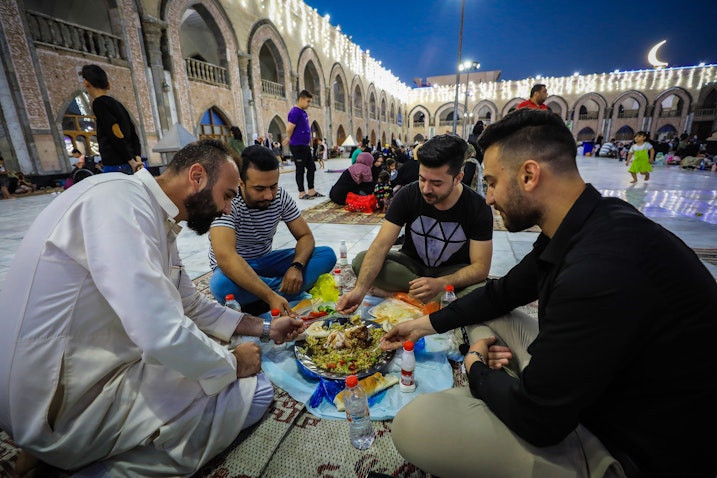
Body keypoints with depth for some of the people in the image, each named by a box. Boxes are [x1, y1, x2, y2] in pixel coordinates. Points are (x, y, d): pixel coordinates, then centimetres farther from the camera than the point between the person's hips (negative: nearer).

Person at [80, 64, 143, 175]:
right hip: (129, 165, 8)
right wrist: (138, 158, 4)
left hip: (116, 166, -8)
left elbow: (116, 135, -15)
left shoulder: (99, 103, -4)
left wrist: (131, 161, -12)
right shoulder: (117, 103, 19)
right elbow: (133, 134, 13)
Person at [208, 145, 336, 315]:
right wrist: (271, 296, -48)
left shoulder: (281, 197, -11)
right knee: (221, 285, -41)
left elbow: (305, 236, -7)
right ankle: (287, 289, -17)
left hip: (266, 261, 4)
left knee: (327, 255, -14)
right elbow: (225, 257, -40)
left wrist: (296, 266, -29)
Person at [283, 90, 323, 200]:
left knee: (311, 168, 11)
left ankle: (311, 191, 19)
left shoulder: (303, 112, 14)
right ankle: (302, 193, 8)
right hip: (298, 146, -9)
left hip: (305, 146, 9)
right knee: (300, 170, -1)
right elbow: (289, 129, -17)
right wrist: (291, 140, 0)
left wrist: (308, 141, 12)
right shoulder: (295, 112, -14)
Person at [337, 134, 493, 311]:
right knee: (361, 261, -25)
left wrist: (440, 284, -37)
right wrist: (360, 289, -37)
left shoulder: (478, 208, -18)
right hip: (411, 264, 3)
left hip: (453, 271, -2)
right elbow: (380, 245, -23)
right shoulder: (408, 195, -17)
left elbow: (480, 266, -18)